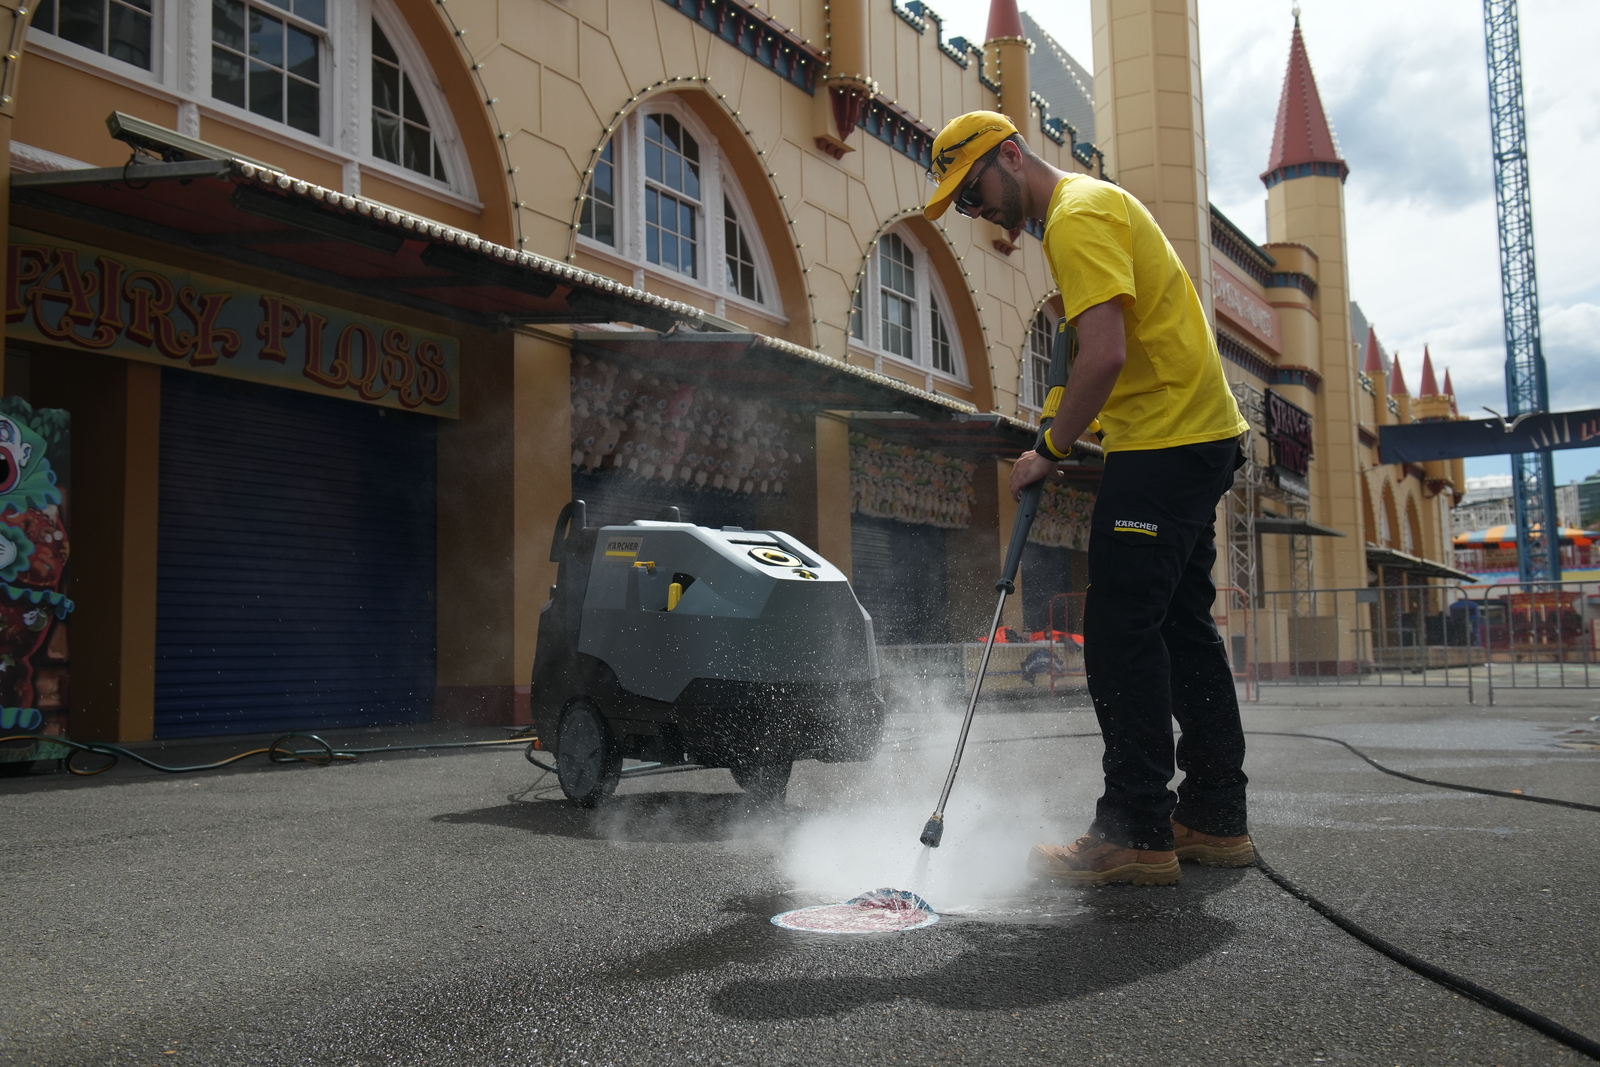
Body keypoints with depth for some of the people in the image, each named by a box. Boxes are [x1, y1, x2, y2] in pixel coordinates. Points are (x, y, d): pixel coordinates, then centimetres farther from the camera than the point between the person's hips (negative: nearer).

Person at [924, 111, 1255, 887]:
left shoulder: (1078, 216, -13)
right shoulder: (1088, 206, 21)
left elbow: (1106, 355, -23)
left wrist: (1048, 453, -13)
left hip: (1165, 442, -11)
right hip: (1200, 432, 11)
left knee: (1121, 633, -10)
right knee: (1182, 628, 11)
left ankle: (1136, 833, -6)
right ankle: (1215, 820, 18)